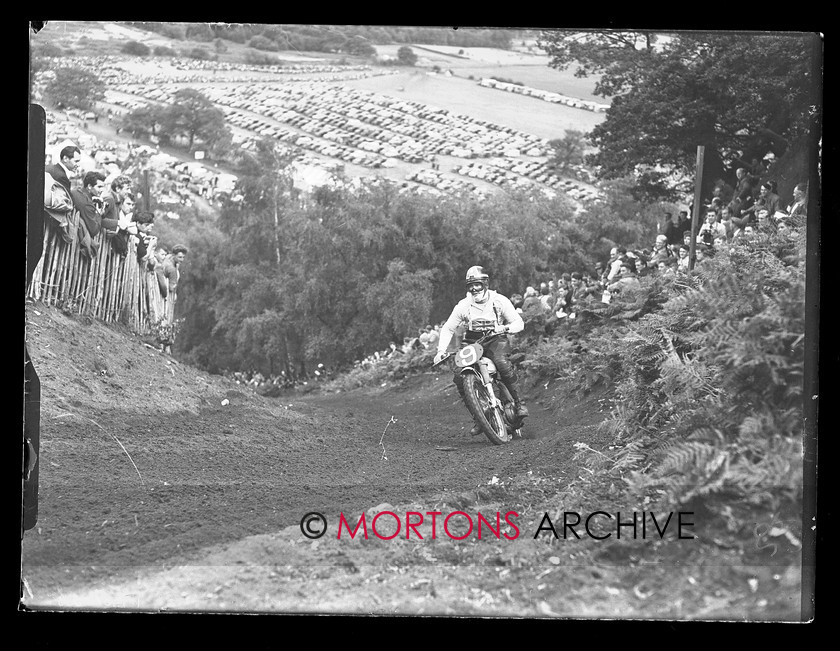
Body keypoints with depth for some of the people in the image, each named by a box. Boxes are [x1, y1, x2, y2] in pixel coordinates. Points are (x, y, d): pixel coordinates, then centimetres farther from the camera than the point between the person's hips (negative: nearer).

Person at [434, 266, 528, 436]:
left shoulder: (500, 301, -4)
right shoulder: (463, 305, 1)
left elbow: (519, 323, -5)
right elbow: (448, 328, 8)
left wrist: (505, 328, -26)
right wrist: (441, 350, -6)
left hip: (496, 341, -3)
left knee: (502, 363, -37)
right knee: (459, 376, -19)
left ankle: (519, 402, -23)